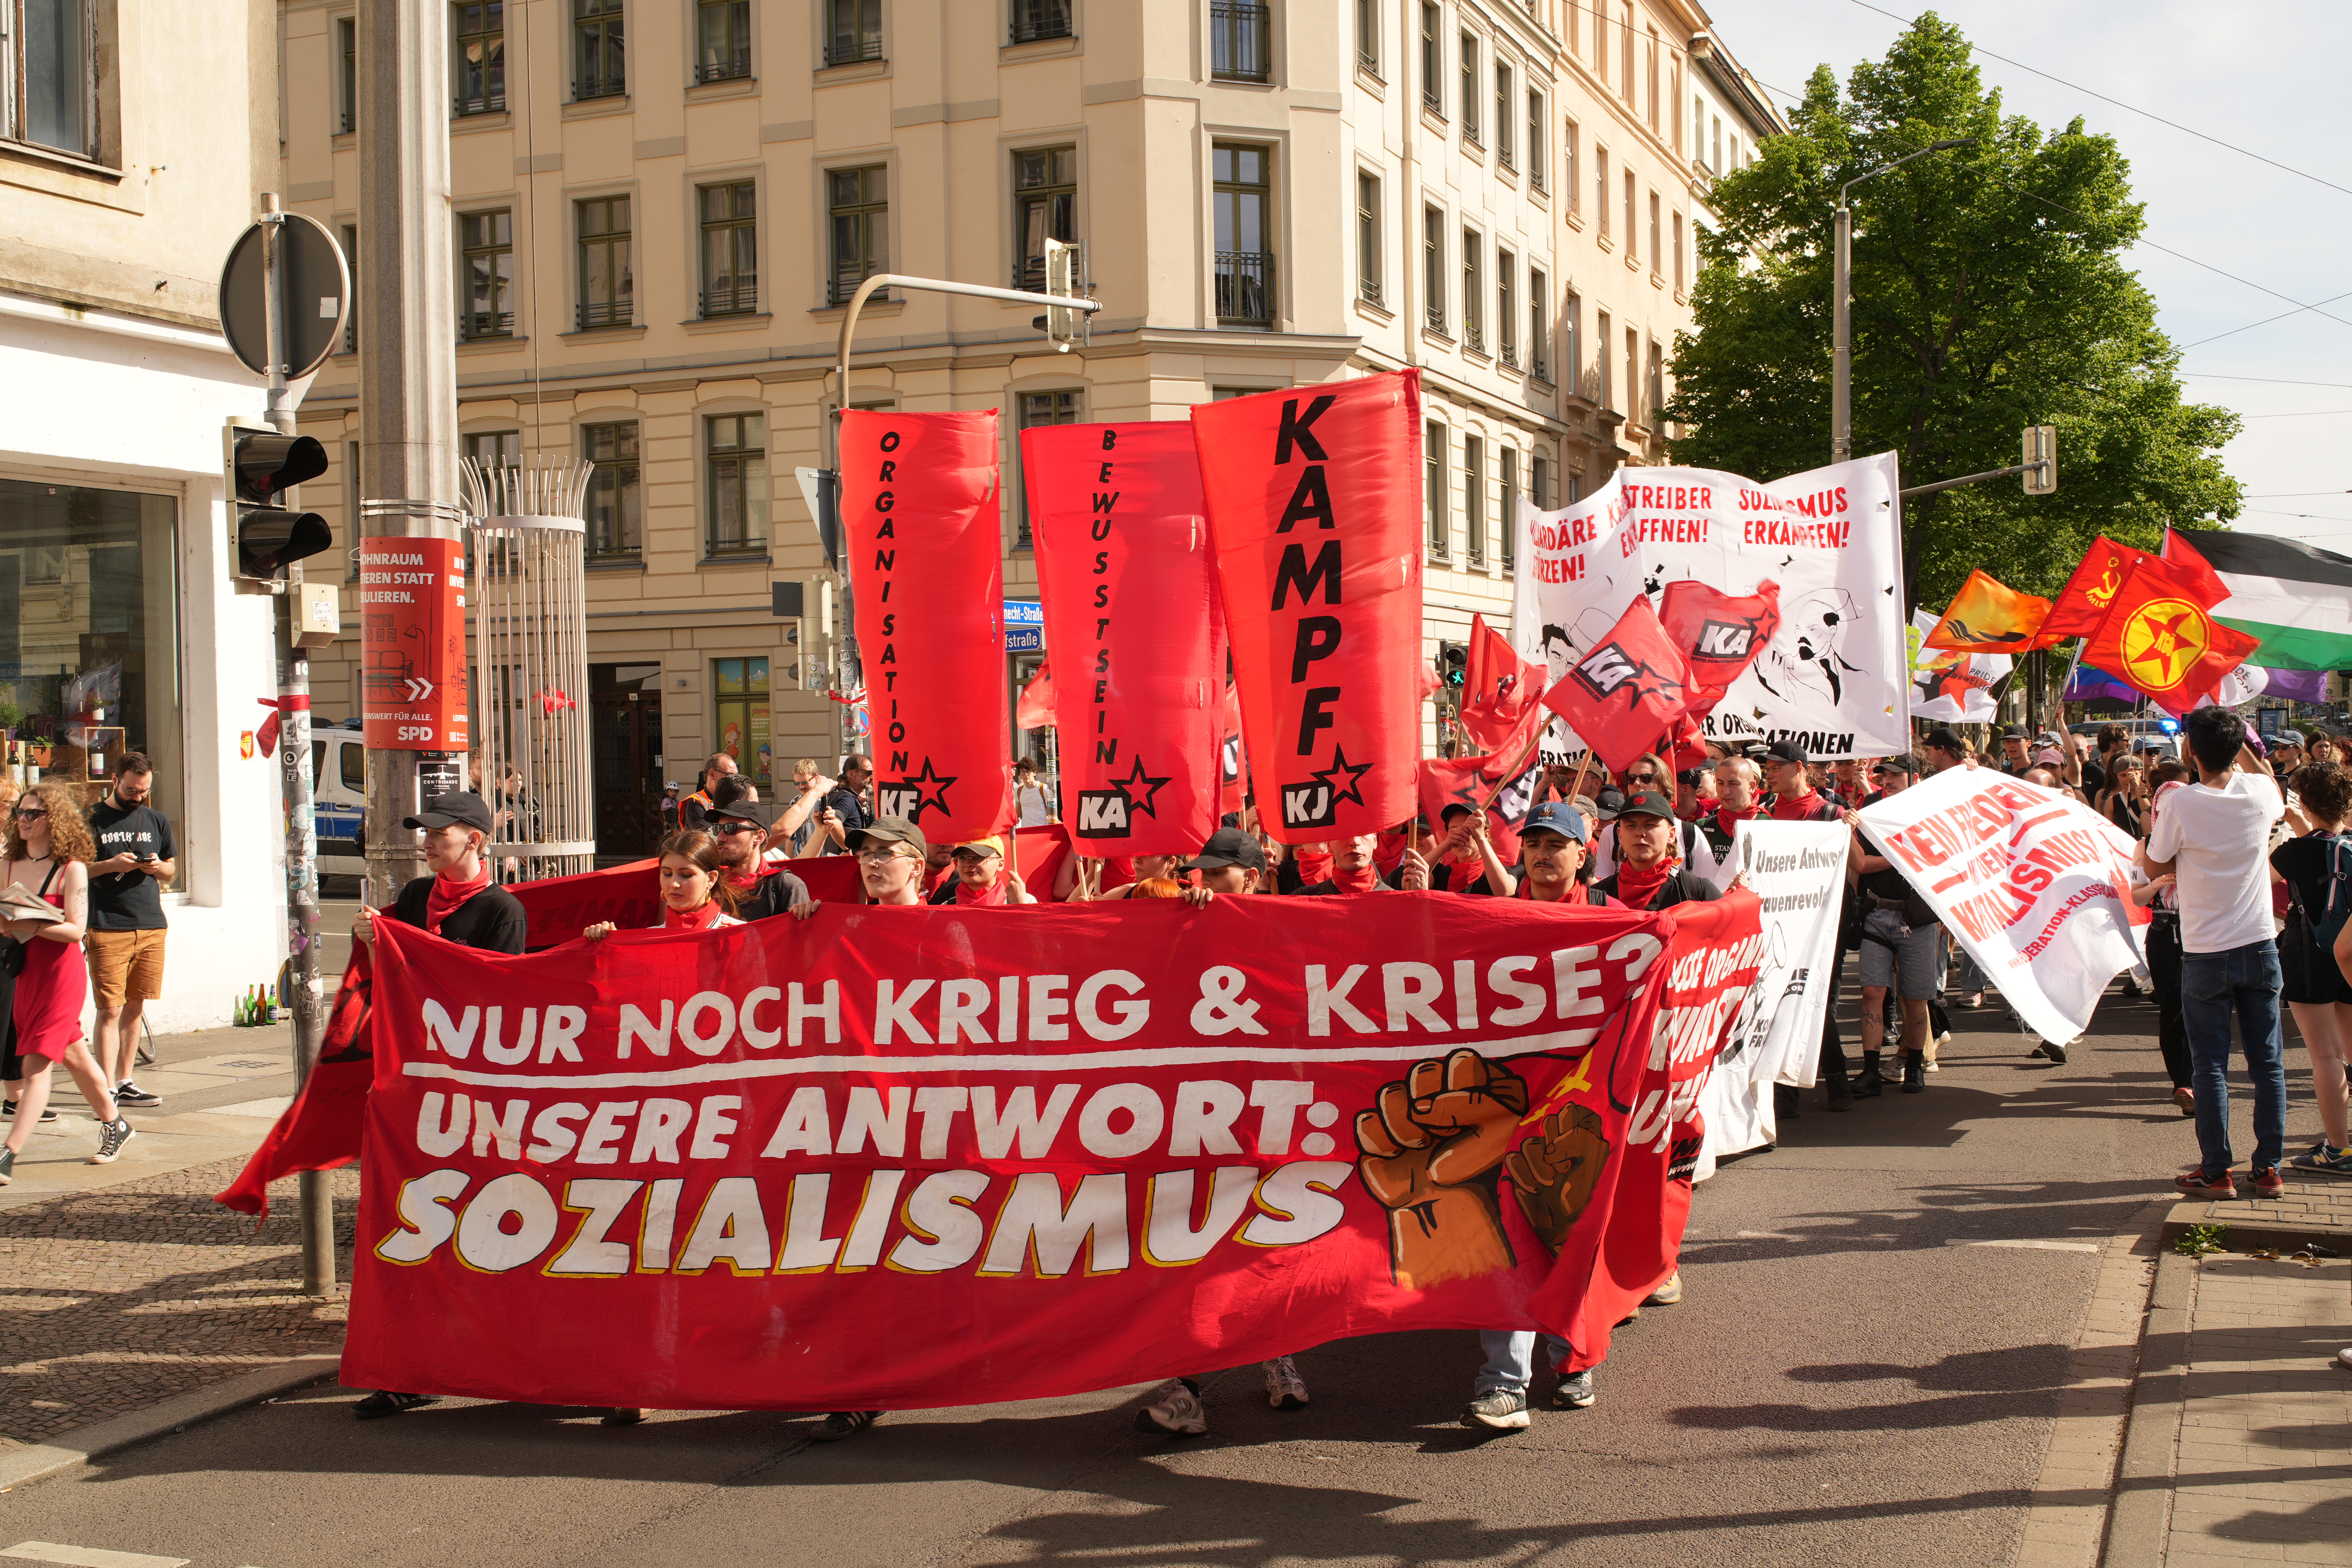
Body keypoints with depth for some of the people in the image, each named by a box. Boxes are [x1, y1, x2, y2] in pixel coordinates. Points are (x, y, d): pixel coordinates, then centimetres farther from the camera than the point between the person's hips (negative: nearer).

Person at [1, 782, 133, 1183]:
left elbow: (76, 929, -15)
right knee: (73, 1056, 18)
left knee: (36, 1065, -11)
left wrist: (32, 925, -28)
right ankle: (114, 1124, 34)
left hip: (61, 972, -7)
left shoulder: (71, 869, -9)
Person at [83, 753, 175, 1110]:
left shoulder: (157, 821, 15)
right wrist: (110, 865, -15)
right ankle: (108, 1090, -7)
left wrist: (158, 867, -1)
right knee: (111, 1010, -7)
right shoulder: (92, 820, 1)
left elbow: (171, 869, 22)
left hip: (151, 927, 5)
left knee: (135, 1008, 8)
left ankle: (124, 1082, 16)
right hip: (107, 929, -5)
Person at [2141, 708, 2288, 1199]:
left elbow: (2153, 866, -3)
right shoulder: (2260, 792, -4)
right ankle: (2269, 1169, 14)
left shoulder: (2182, 804, -15)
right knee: (2268, 1065, 10)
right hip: (2260, 949, 3)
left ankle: (2217, 1172, 8)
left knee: (2211, 1066, 5)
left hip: (2206, 956, -3)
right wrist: (2238, 741, 23)